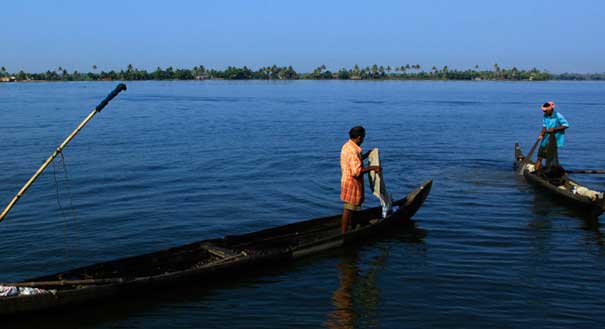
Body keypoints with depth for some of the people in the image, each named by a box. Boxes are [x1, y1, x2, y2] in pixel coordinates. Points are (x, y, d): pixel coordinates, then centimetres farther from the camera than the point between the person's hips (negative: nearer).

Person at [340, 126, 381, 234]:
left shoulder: (347, 146, 7)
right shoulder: (353, 151, -25)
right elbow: (356, 171, -31)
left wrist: (366, 155, 21)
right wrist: (372, 168, -27)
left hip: (347, 180, 10)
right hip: (352, 184, -10)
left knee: (350, 208, 21)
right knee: (349, 209, 0)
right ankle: (344, 232, 8)